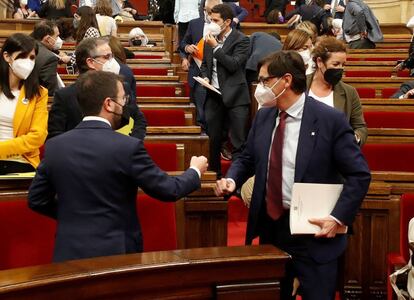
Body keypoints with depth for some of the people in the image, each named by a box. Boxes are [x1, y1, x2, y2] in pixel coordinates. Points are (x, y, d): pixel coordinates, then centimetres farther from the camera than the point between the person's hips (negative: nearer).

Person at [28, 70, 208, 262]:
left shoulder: (54, 146, -2)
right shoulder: (128, 147, -14)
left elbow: (36, 200, 6)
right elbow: (168, 190, -6)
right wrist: (195, 171, 13)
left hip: (69, 253, 4)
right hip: (115, 253, -4)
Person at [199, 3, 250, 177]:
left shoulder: (241, 40, -6)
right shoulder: (210, 39, 10)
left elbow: (234, 65, -17)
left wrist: (215, 46, -14)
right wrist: (205, 77, 1)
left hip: (234, 97, -5)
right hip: (213, 95, 5)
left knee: (238, 141, -5)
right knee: (213, 139, 11)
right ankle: (214, 174, 24)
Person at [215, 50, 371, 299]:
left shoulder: (330, 120, -13)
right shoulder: (264, 116, 5)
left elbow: (359, 175, -10)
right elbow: (248, 158, 17)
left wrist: (339, 218, -17)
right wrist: (232, 179, -4)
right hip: (270, 226, 6)